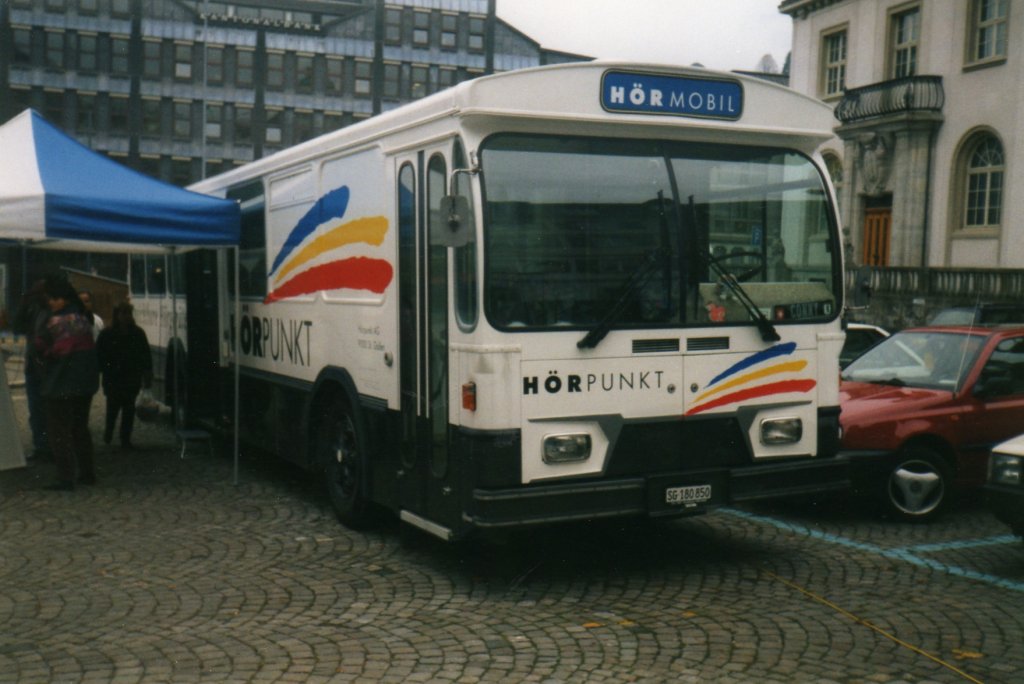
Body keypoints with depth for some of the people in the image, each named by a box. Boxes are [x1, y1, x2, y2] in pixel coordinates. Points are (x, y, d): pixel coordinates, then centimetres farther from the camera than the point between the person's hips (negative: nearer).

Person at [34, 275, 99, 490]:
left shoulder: (57, 321, -16)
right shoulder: (83, 319, 7)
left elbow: (41, 347, -15)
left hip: (61, 384, -8)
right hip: (86, 383, 8)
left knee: (59, 431, 0)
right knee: (80, 428, 18)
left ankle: (66, 477, -4)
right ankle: (87, 473, 23)